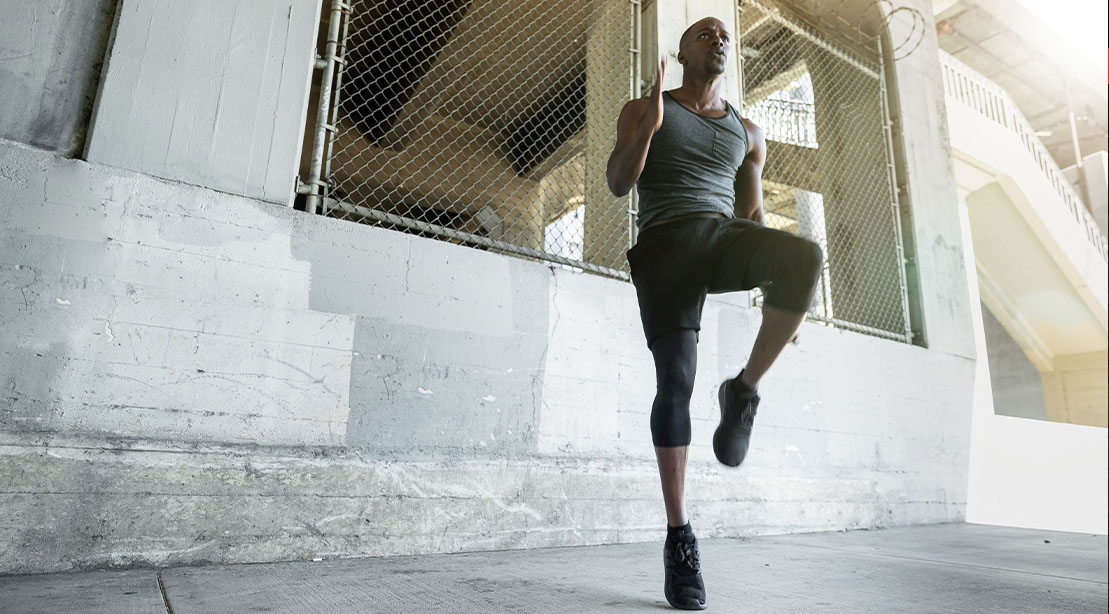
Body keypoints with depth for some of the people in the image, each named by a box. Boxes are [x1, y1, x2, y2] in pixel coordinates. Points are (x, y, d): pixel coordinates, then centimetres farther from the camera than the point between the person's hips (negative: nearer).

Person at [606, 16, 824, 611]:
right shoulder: (641, 110, 14)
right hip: (665, 242, -2)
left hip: (725, 236, 3)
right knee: (675, 380, -14)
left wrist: (780, 288, 12)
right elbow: (618, 183, 3)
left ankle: (744, 391, -13)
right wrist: (650, 126, -12)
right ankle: (679, 537, -3)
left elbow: (753, 213, 21)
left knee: (805, 254, -32)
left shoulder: (747, 133, 23)